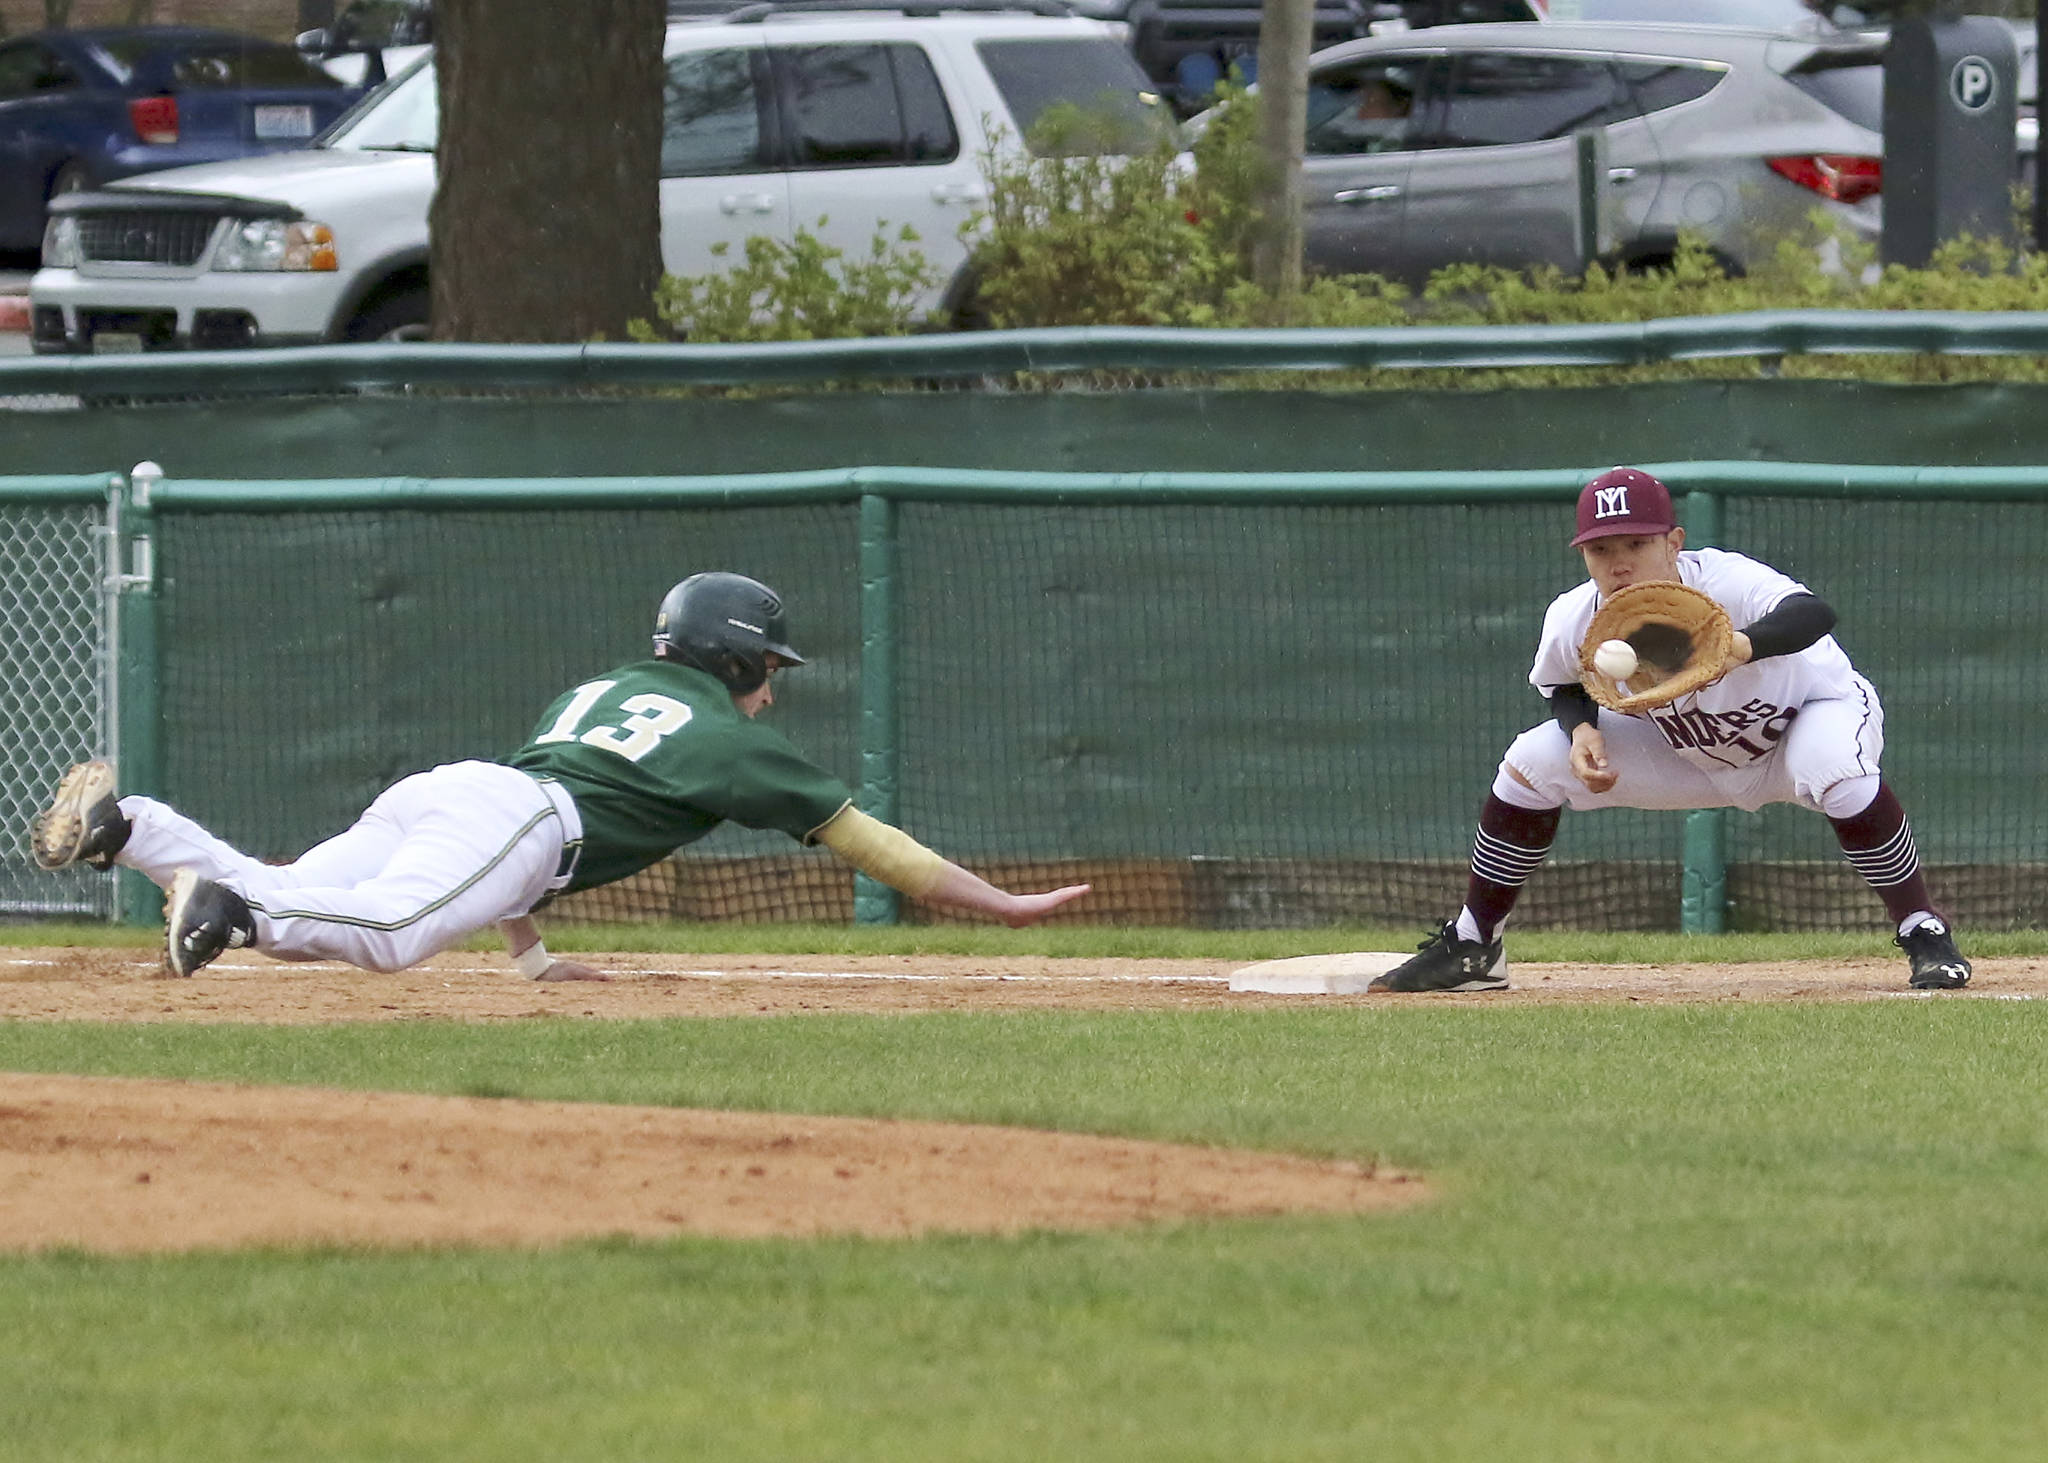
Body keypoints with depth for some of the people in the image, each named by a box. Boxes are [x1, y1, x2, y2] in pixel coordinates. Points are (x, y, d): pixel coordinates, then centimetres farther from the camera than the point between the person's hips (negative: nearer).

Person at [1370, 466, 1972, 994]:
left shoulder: (1724, 585, -39)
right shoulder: (1573, 620, -23)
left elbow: (1813, 614, -58)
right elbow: (1565, 686, 1)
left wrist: (1744, 644, -79)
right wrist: (1582, 731, -22)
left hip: (1816, 706, -5)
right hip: (1690, 750, 5)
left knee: (1835, 767, -40)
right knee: (1534, 761, -6)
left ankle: (1925, 934, -21)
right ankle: (1470, 948, 11)